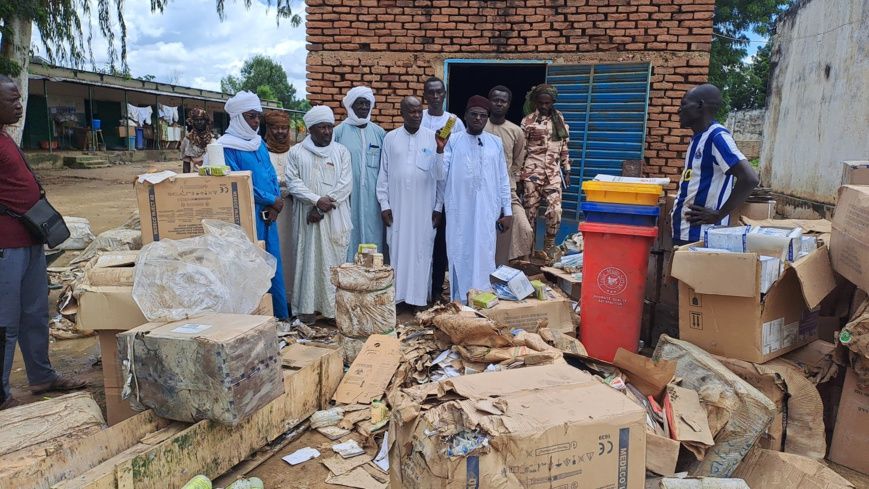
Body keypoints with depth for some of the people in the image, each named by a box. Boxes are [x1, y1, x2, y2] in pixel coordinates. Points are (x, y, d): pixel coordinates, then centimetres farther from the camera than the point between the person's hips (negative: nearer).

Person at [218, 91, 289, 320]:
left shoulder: (259, 144, 14)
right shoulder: (227, 147, -7)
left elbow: (271, 176, 13)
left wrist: (275, 205, -5)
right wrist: (272, 200, -9)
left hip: (267, 215, 7)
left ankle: (278, 314, 18)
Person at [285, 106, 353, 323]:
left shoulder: (341, 151, 8)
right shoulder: (296, 152, 6)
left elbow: (346, 183, -2)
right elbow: (293, 182, -4)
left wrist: (324, 205, -12)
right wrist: (317, 200, -17)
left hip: (335, 217, 1)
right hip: (308, 216, -1)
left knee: (335, 261, 3)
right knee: (309, 259, 2)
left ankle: (334, 307, 10)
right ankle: (307, 306, 8)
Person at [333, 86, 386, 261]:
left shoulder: (379, 132, 7)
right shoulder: (339, 132, 1)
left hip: (372, 198, 2)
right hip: (347, 197, -2)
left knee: (372, 236, 5)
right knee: (349, 237, 1)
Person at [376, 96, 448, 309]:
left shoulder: (433, 137, -1)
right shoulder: (391, 138, 3)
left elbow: (439, 175, -6)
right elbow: (384, 174, 5)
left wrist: (440, 150, -20)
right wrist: (384, 205, 0)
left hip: (424, 208, -1)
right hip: (397, 207, 1)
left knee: (421, 252, 5)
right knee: (397, 250, 7)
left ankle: (420, 298, 15)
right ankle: (397, 296, 18)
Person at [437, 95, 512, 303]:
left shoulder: (496, 142, 9)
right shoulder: (453, 141, 1)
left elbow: (503, 179, 10)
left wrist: (507, 211, 6)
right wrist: (440, 150, -22)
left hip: (487, 212, 2)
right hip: (460, 212, -2)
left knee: (485, 257, 5)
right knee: (460, 257, 4)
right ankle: (460, 303, 13)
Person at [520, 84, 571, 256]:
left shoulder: (560, 119, 10)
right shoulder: (528, 121, 0)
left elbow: (564, 147, 14)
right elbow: (521, 150, 0)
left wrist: (566, 170, 11)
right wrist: (517, 175, -3)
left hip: (553, 174, 2)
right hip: (532, 173, -2)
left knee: (555, 212, -8)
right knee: (530, 212, 2)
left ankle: (548, 250, 7)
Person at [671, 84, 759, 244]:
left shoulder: (717, 137, -14)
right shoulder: (698, 138, 13)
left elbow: (750, 179, -23)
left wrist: (718, 215, -18)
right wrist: (678, 207, 9)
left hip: (700, 236, -9)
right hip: (683, 232, 9)